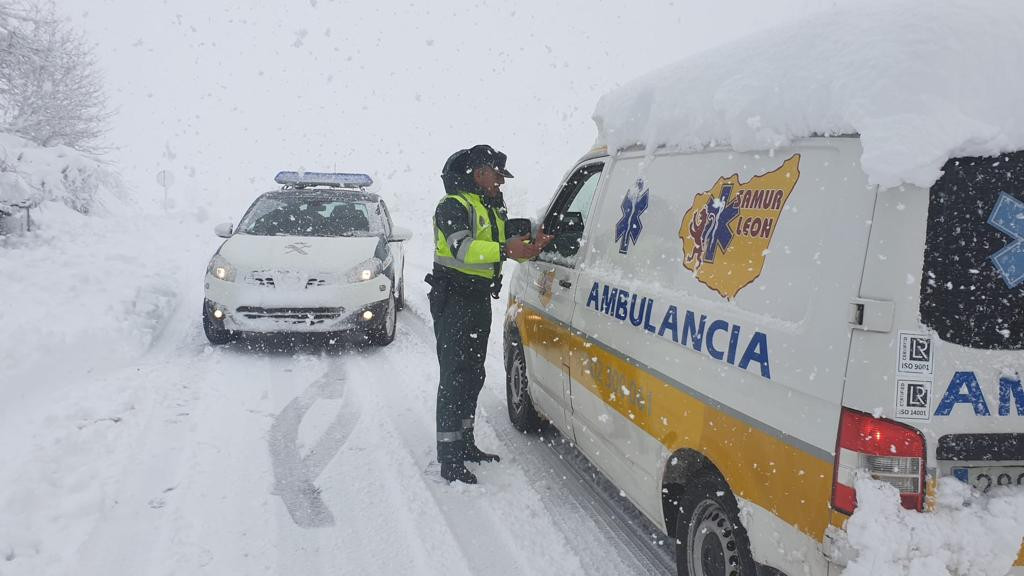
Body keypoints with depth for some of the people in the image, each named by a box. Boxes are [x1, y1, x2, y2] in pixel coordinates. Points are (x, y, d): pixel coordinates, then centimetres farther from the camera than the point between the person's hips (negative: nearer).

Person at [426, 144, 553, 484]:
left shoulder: (495, 210, 18)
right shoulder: (454, 206, -12)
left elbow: (511, 247, 14)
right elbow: (462, 248, -28)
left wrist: (531, 247, -7)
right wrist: (504, 249, -40)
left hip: (479, 302, 9)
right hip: (453, 302, -9)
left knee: (473, 376, 15)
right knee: (455, 378, -10)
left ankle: (465, 443, 28)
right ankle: (449, 460, -7)